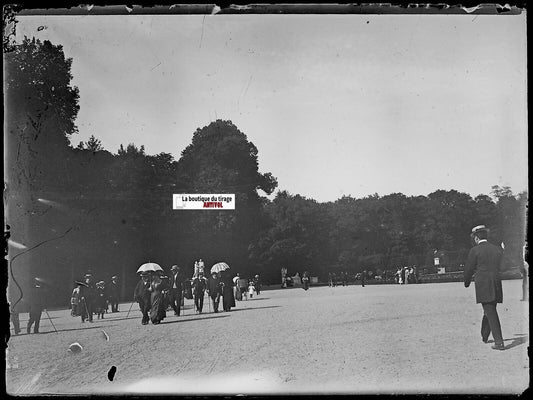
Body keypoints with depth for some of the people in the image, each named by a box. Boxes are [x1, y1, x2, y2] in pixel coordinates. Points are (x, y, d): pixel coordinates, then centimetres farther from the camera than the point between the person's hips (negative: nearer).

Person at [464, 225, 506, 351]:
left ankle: (499, 342, -13)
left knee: (491, 313, -7)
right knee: (488, 312, 20)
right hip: (496, 286, 6)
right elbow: (500, 267, 19)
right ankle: (484, 337, 37)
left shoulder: (475, 250, -6)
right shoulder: (498, 250, 9)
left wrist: (466, 283, 18)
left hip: (483, 287, -6)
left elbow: (469, 269, 1)